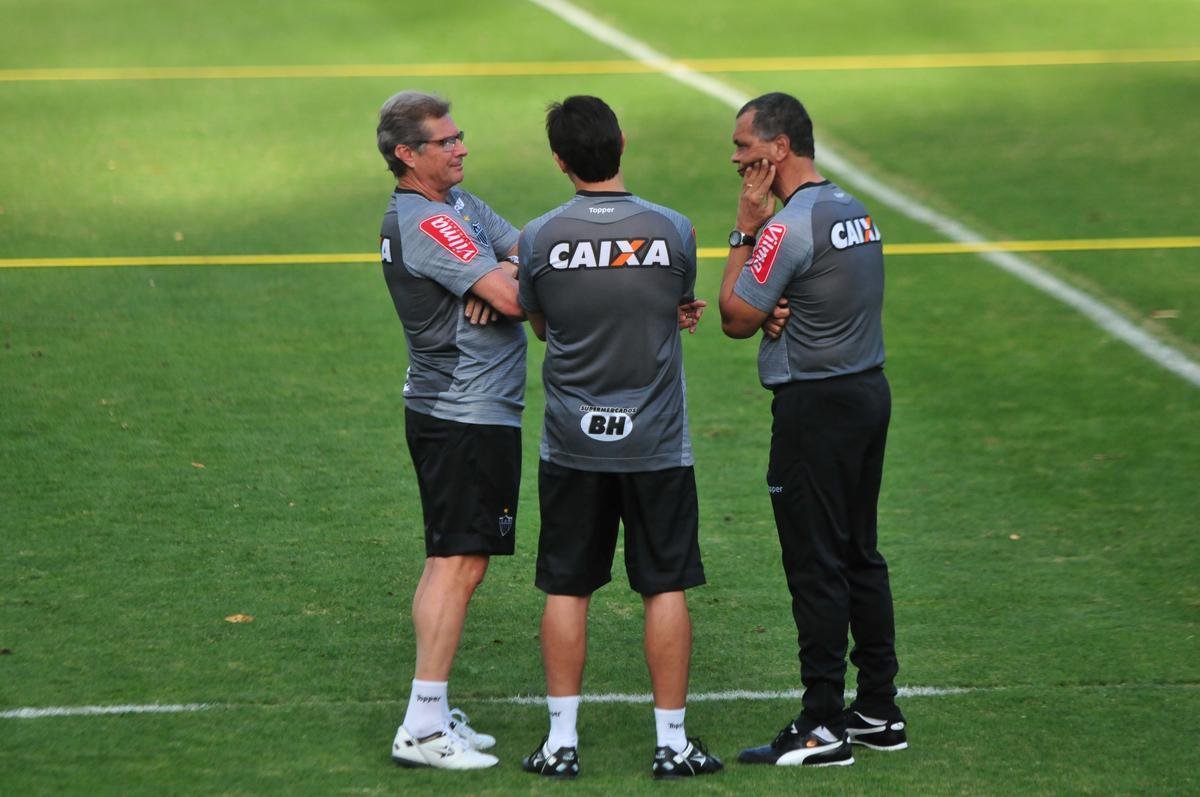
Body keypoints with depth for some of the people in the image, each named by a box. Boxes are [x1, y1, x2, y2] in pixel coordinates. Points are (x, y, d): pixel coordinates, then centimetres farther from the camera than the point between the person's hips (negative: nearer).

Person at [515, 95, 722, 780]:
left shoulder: (539, 239, -7)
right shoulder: (673, 231, -8)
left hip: (572, 444, 1)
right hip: (656, 442, 0)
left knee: (567, 591, 8)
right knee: (666, 589, 7)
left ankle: (562, 741, 11)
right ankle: (673, 743, 9)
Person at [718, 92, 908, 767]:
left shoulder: (789, 227, -17)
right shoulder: (856, 212, 12)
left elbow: (737, 318, -12)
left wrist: (745, 228, -7)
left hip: (815, 407, -9)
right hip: (870, 391, 9)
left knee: (816, 565, -5)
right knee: (861, 554, 14)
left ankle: (824, 727, -2)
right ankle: (879, 711, 19)